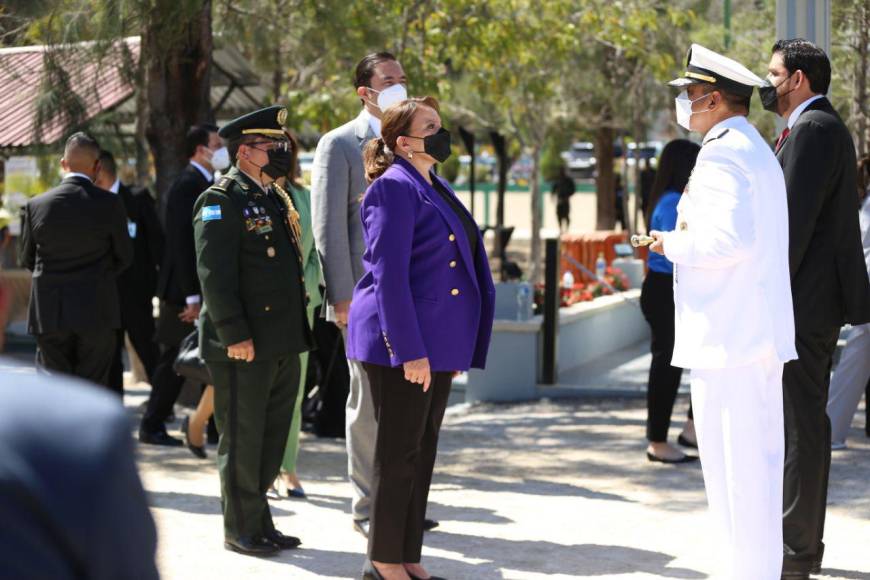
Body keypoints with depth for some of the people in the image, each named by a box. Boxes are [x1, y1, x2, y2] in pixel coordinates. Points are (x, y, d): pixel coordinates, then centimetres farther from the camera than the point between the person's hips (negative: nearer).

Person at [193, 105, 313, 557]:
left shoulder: (277, 198, 17)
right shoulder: (221, 200, -11)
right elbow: (214, 274, -17)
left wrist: (298, 328, 17)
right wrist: (235, 334, -21)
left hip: (284, 343, 9)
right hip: (243, 346, -9)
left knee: (273, 437, 14)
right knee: (242, 440, 1)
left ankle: (258, 522, 25)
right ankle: (241, 530, 11)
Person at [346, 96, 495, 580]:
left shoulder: (436, 187, 15)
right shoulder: (395, 188, -13)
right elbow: (389, 275, -18)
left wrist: (457, 348, 18)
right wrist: (410, 352, -21)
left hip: (439, 341, 9)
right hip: (402, 341, -9)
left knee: (424, 449, 11)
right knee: (399, 450, -2)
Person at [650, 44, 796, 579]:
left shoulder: (721, 153, -13)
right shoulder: (758, 151, 19)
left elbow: (731, 237, -25)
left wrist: (675, 244, -11)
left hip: (727, 336, -10)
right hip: (763, 334, 10)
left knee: (734, 471, -6)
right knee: (759, 469, 13)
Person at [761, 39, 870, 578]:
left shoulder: (813, 129, -14)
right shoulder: (818, 127, 19)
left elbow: (795, 219, -21)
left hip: (804, 305, -11)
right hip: (814, 303, 11)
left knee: (801, 425, -7)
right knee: (803, 423, 14)